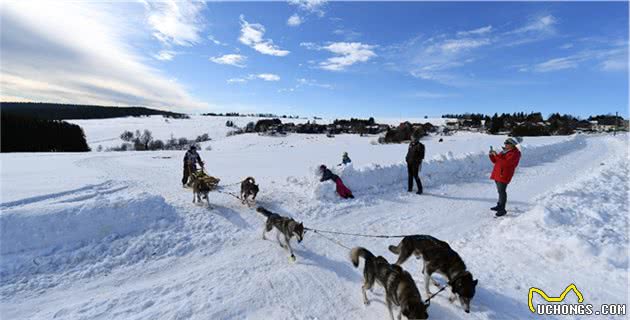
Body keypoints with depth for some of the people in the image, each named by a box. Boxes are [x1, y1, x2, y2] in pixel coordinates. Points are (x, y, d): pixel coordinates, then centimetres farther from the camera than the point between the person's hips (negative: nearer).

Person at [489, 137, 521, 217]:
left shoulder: (515, 153, -10)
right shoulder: (504, 151, 17)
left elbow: (506, 163, -24)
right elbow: (495, 161, 19)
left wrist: (496, 155, -23)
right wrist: (491, 155, 1)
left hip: (504, 175, -9)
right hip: (497, 174, 9)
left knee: (502, 191, -10)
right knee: (500, 191, 16)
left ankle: (502, 210, -5)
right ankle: (499, 206, 27)